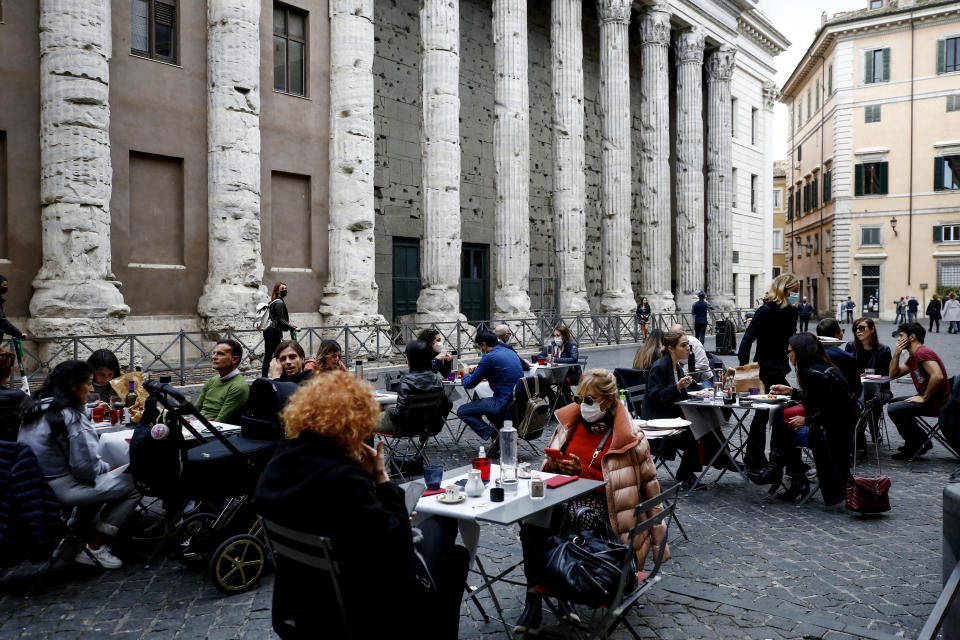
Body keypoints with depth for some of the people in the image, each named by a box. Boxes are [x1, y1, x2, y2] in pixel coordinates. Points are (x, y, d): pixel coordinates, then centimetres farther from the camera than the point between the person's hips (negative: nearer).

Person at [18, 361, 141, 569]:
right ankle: (94, 548, 1)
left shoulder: (36, 409, 8)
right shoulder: (72, 417, -19)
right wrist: (107, 468, 0)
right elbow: (86, 467, -21)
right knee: (134, 485, -9)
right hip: (60, 489, -10)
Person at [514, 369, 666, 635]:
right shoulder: (571, 422, 12)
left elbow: (615, 485, -1)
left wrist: (584, 471, -11)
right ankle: (534, 597, -21)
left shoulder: (626, 437, -2)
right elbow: (551, 466, 20)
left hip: (598, 503, -4)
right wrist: (553, 465, 0)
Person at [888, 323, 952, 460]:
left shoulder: (922, 353, -18)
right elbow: (893, 374, 18)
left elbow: (937, 376, -33)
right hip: (927, 399, 11)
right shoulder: (913, 357, 16)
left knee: (894, 409, -20)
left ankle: (917, 444, -2)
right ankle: (919, 443, 19)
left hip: (937, 404, -11)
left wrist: (924, 398, -22)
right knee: (893, 402, 22)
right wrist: (896, 353, 4)